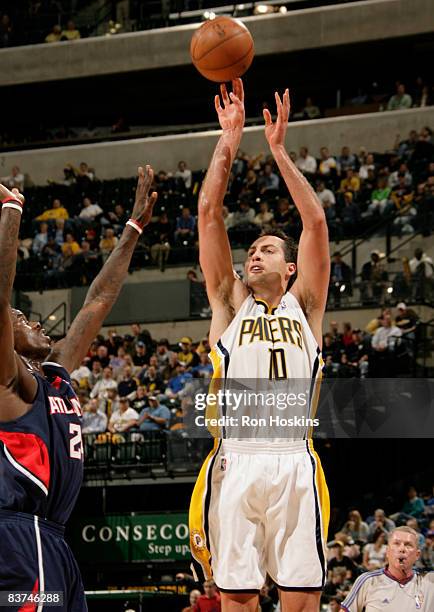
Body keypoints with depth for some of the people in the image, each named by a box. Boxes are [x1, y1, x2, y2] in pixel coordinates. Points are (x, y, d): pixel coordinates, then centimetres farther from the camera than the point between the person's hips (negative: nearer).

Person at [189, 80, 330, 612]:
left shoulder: (303, 305, 17)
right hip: (236, 462, 1)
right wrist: (229, 138, 11)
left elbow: (315, 221, 8)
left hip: (293, 463, -1)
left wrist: (278, 149, 8)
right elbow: (208, 212, 13)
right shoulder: (231, 302, 19)